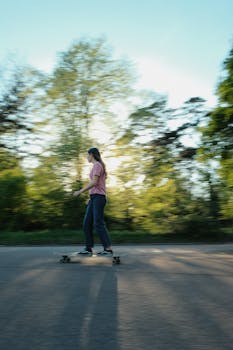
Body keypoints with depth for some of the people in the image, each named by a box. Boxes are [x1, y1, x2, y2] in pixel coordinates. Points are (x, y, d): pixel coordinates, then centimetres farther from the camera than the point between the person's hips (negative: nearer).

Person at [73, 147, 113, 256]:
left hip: (98, 197, -10)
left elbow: (94, 182, -17)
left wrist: (80, 191, -13)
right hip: (93, 198, 10)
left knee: (98, 223, -11)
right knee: (87, 223, 5)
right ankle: (88, 248, 6)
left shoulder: (97, 165, -7)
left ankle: (108, 248, -7)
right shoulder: (99, 166, 21)